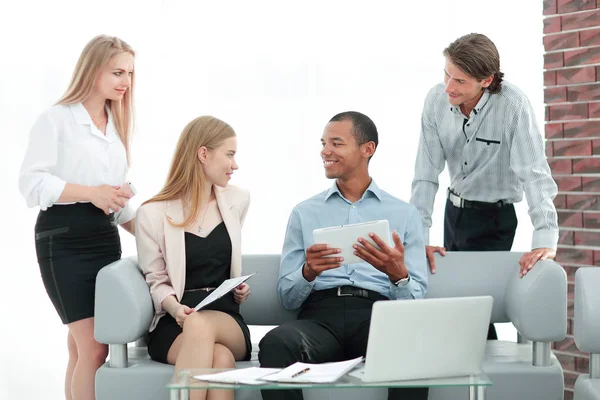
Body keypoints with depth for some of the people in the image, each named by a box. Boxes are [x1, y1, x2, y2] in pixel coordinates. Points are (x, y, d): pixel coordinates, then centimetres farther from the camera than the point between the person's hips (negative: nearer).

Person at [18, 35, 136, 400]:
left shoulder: (116, 125, 19)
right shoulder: (56, 119, -4)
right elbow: (32, 182, -12)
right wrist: (90, 193, -20)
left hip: (106, 238, 7)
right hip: (64, 239, -7)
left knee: (81, 346, 6)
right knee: (95, 347, -13)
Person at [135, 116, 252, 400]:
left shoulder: (237, 201, 13)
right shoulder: (152, 214, -1)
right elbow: (156, 281, 2)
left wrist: (240, 289, 12)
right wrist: (175, 308, -19)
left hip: (227, 320, 3)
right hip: (173, 324, -3)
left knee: (200, 325, -38)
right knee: (219, 359, -39)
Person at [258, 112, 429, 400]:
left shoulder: (405, 214, 16)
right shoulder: (304, 213, 19)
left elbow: (417, 298, 8)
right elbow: (287, 298, 13)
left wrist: (399, 275, -15)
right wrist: (308, 271, -9)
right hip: (320, 314, 1)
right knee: (275, 343, -35)